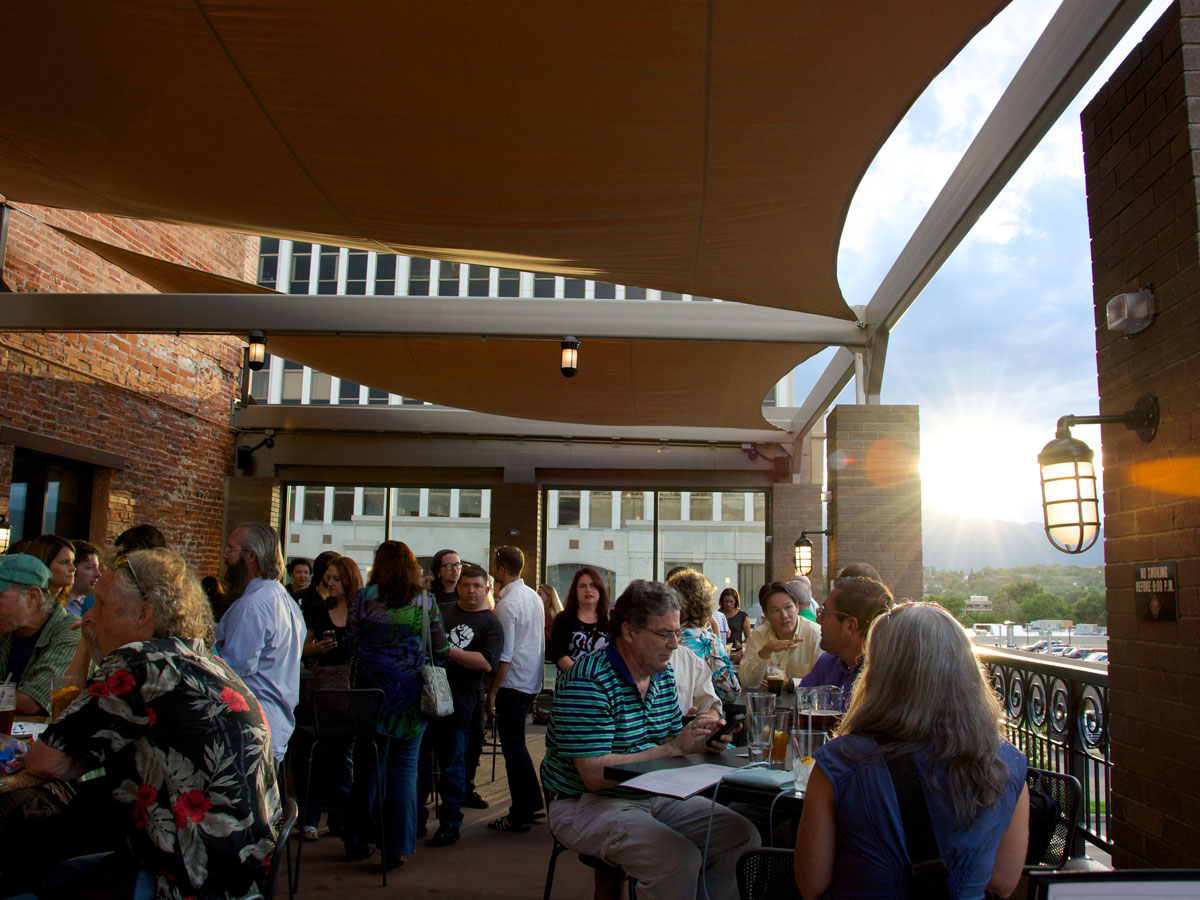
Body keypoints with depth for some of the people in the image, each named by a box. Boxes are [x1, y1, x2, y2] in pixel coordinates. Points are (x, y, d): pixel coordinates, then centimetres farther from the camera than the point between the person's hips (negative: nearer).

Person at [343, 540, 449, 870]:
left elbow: (351, 642, 2)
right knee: (404, 767, 6)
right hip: (411, 692, -1)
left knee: (367, 765, 13)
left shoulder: (364, 598, -3)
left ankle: (356, 841, 24)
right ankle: (397, 847, 9)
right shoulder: (425, 601, -3)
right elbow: (440, 649, 2)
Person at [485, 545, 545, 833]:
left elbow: (504, 656, -19)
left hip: (512, 683, -9)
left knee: (513, 748, 0)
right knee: (517, 744, 20)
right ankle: (533, 802, 27)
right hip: (532, 681, 9)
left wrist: (492, 692, -13)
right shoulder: (533, 596, 8)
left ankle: (519, 817, 8)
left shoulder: (506, 604, -18)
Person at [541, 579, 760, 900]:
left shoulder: (663, 674, 7)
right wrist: (675, 748, -24)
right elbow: (594, 775, -24)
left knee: (743, 837, -6)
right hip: (589, 804, -8)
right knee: (680, 859, -30)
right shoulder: (588, 681, -20)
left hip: (655, 796, 8)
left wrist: (701, 742, -9)